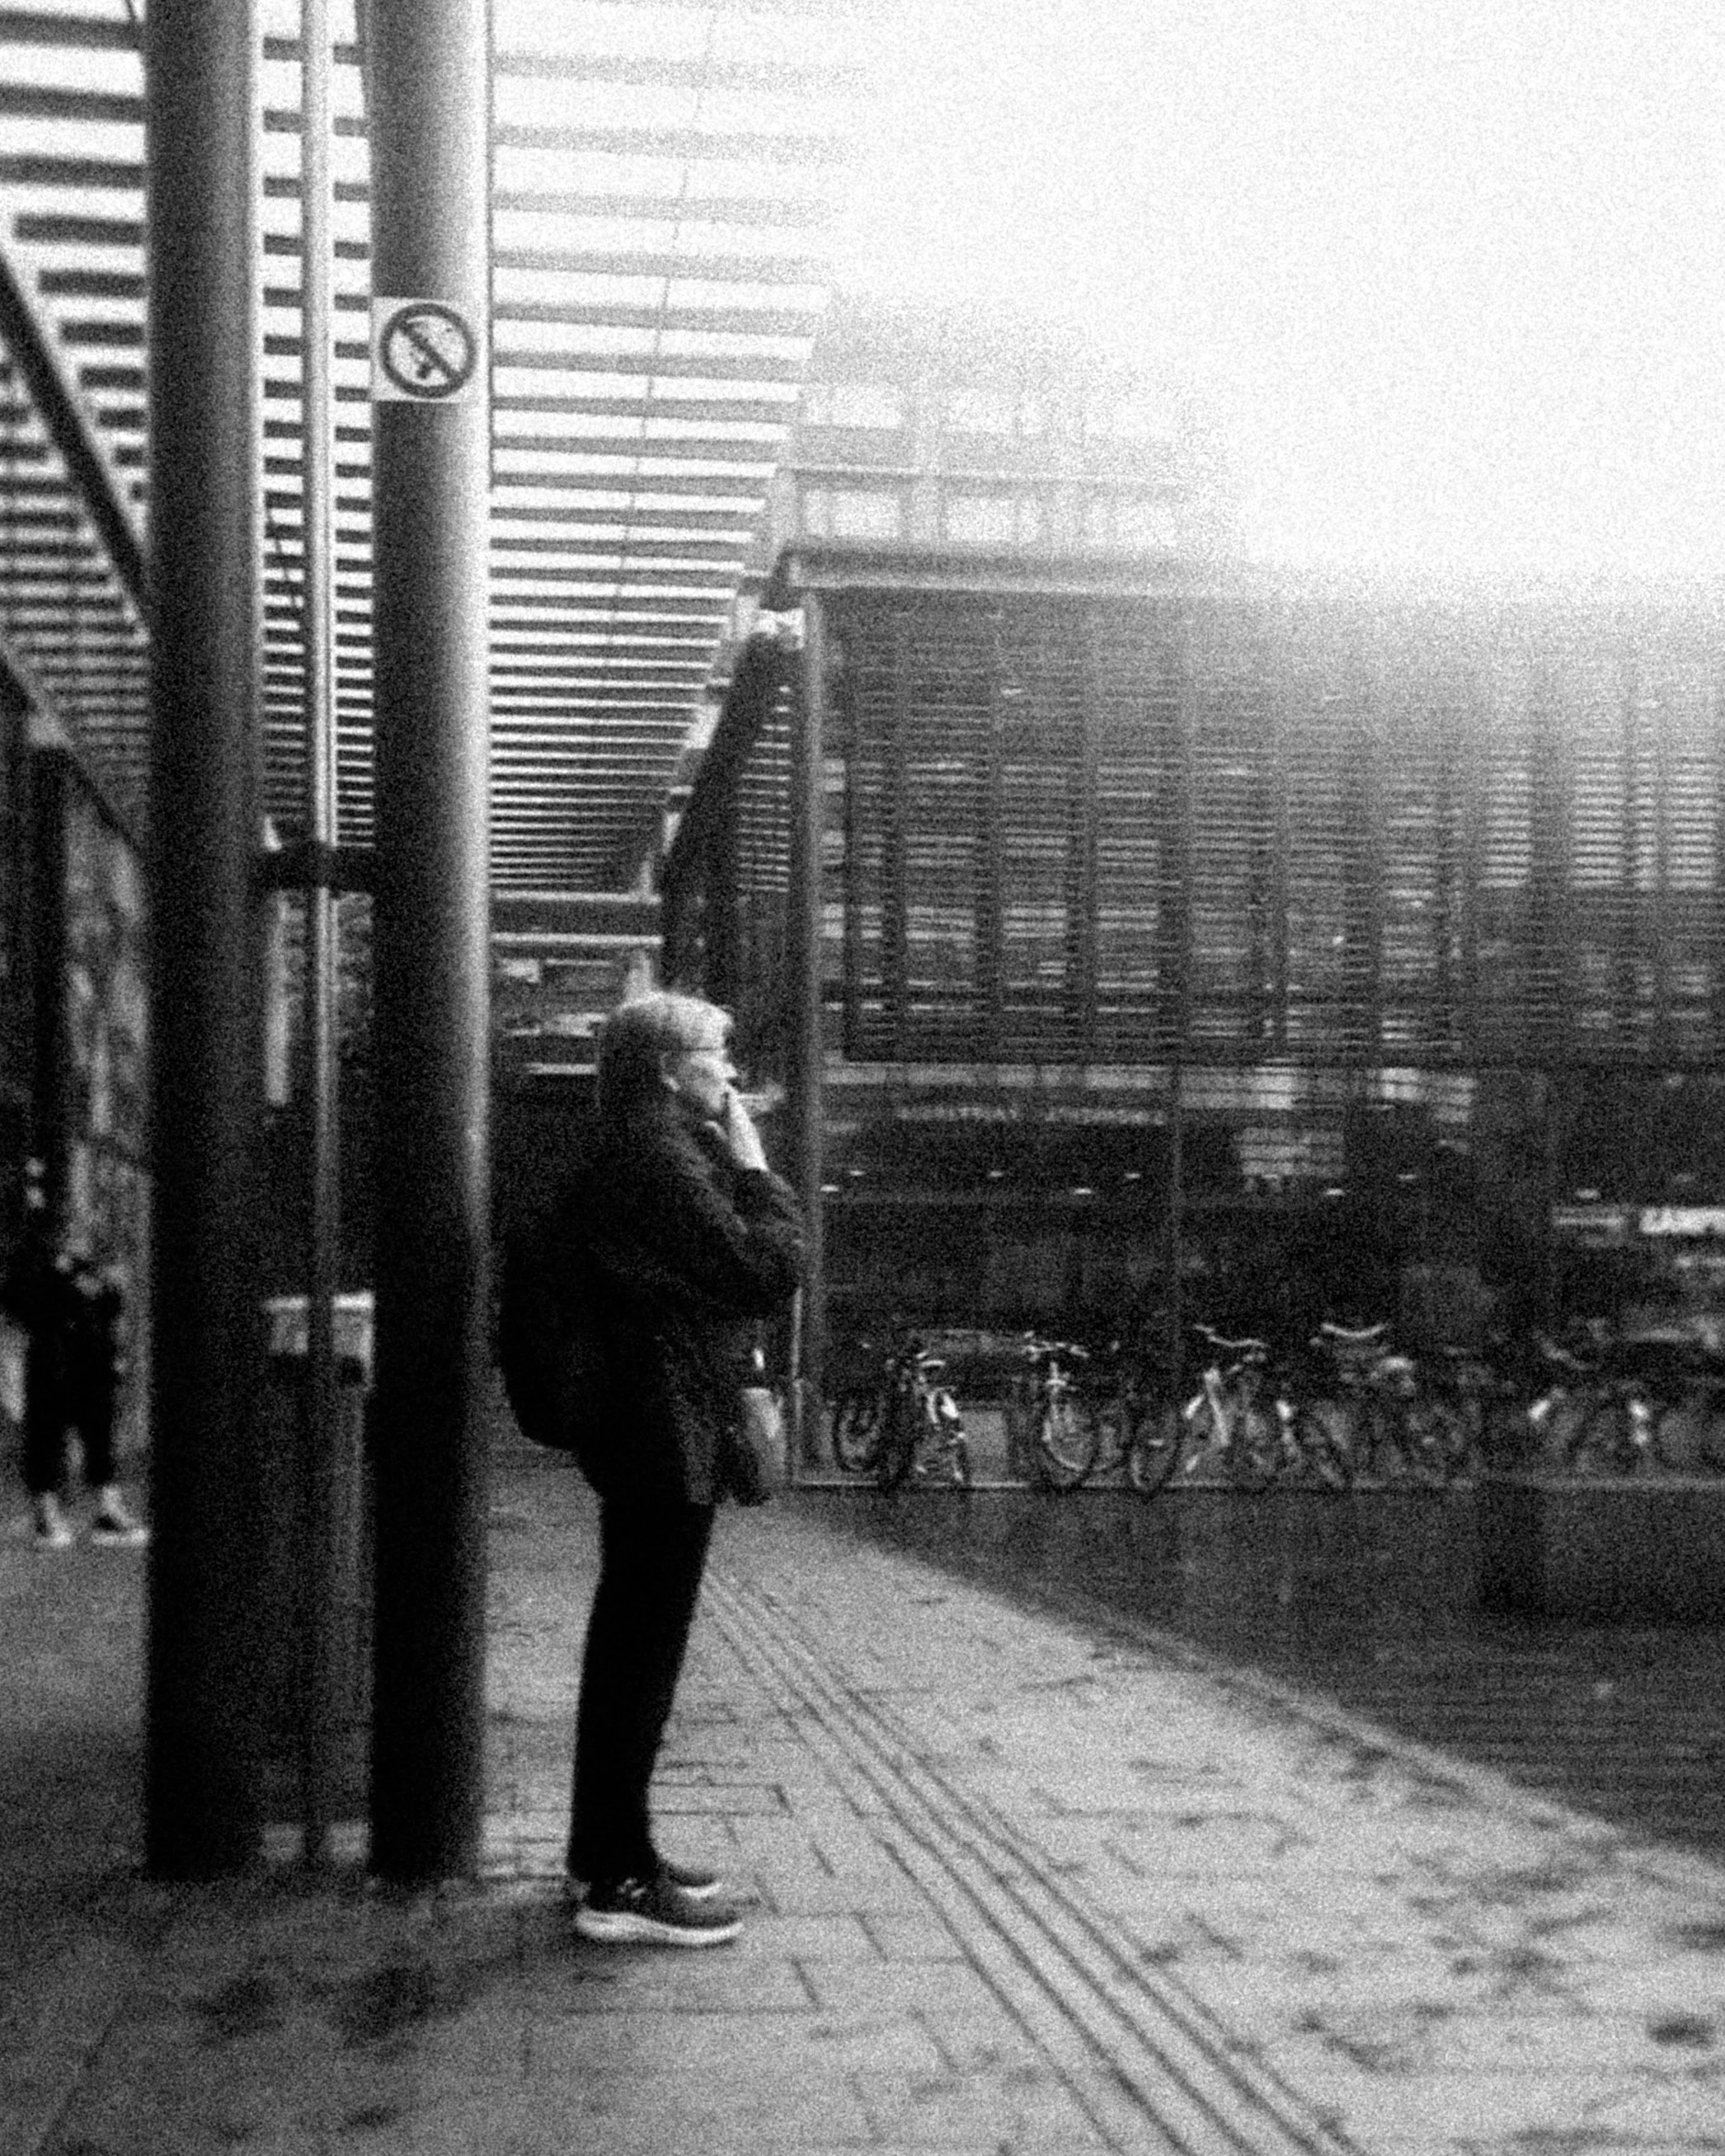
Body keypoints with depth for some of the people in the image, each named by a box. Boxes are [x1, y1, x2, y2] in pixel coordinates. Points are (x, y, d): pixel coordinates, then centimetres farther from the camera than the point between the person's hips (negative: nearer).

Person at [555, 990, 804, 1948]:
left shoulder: (633, 1154, 16)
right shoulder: (662, 1158, -16)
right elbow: (769, 1272, -18)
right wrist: (755, 1169, -8)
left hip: (648, 1432, 11)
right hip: (666, 1436, -11)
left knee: (631, 1644, 17)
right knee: (645, 1649, -5)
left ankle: (607, 1850, 27)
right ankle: (620, 1882, 1)